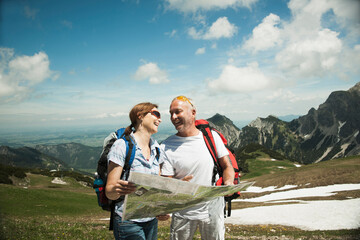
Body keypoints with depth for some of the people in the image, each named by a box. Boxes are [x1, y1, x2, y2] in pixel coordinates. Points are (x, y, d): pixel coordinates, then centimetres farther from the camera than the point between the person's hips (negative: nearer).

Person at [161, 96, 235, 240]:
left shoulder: (211, 136, -1)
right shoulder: (166, 147, -6)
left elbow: (227, 166, 5)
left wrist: (228, 183, -15)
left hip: (213, 211, 1)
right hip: (183, 214, -1)